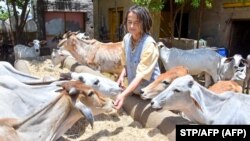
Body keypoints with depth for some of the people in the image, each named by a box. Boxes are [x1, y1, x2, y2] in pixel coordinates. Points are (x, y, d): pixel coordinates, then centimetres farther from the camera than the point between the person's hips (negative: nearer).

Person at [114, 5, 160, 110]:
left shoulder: (149, 44, -26)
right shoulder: (126, 38, -6)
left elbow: (141, 75, -29)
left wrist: (123, 95, -37)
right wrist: (122, 76, -13)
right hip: (133, 89, 6)